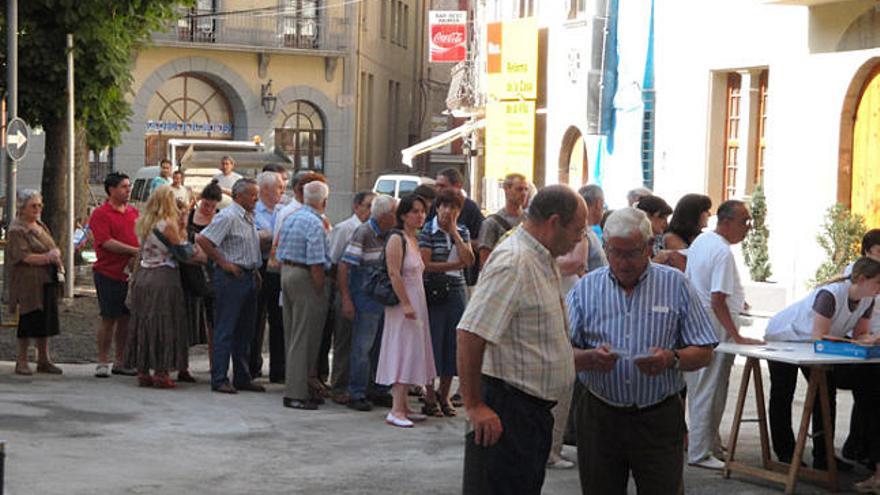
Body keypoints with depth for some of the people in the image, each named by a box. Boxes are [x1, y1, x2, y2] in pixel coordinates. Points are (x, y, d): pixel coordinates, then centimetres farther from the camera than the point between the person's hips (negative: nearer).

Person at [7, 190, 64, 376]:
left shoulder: (41, 226, 17)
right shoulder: (17, 230, -8)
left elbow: (50, 249, 25)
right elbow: (24, 256, -17)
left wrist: (56, 259, 3)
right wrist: (47, 258, -22)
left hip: (47, 282, 7)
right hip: (28, 283, -7)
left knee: (45, 320, 9)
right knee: (28, 320, -3)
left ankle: (44, 360, 16)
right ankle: (22, 361, 7)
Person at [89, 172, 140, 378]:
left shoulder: (134, 212, 14)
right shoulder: (100, 214, -6)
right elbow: (106, 242, -15)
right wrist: (134, 251, -18)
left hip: (131, 274, 6)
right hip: (108, 274, -6)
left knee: (126, 318, 8)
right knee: (109, 319, -3)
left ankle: (120, 362, 17)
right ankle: (102, 363, 4)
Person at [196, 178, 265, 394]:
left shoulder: (249, 217, 16)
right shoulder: (227, 216, -13)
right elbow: (202, 239, -20)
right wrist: (223, 263, -16)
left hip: (248, 277, 9)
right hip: (230, 278, -9)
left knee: (245, 330, 13)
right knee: (225, 330, -5)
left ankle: (242, 378, 20)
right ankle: (219, 379, -2)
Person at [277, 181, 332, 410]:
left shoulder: (290, 218, 12)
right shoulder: (315, 223, -16)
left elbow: (280, 255, 16)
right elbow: (315, 262, -20)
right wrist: (320, 290, -15)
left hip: (286, 273, 9)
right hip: (305, 279, -9)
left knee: (292, 336, 15)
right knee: (304, 338, -4)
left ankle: (295, 388, 23)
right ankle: (296, 394, -3)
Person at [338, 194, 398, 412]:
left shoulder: (389, 236, 10)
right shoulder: (363, 233, -12)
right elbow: (343, 266, -15)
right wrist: (346, 300, -18)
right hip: (366, 301, -7)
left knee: (381, 346, 13)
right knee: (362, 347, -3)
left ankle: (377, 390, 23)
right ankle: (356, 395, 3)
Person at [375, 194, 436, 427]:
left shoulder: (415, 240, 14)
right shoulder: (396, 239, -13)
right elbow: (394, 274, -19)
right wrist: (406, 304, -23)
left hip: (416, 301, 9)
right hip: (403, 303, -9)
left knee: (411, 354, 11)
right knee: (403, 353, -10)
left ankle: (403, 406, 16)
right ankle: (396, 410, -11)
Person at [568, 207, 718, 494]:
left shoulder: (675, 285, 3)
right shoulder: (586, 288, 5)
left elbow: (704, 353, 1)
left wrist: (672, 360, -19)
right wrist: (590, 358, -21)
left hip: (659, 418, -1)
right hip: (600, 415, 1)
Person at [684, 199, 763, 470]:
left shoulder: (701, 240, 8)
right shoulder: (723, 254, -21)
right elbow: (717, 301, -26)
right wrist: (737, 337, -26)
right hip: (715, 330, -10)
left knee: (700, 389, 16)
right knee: (710, 393, -2)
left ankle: (710, 445, 27)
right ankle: (700, 453, 3)